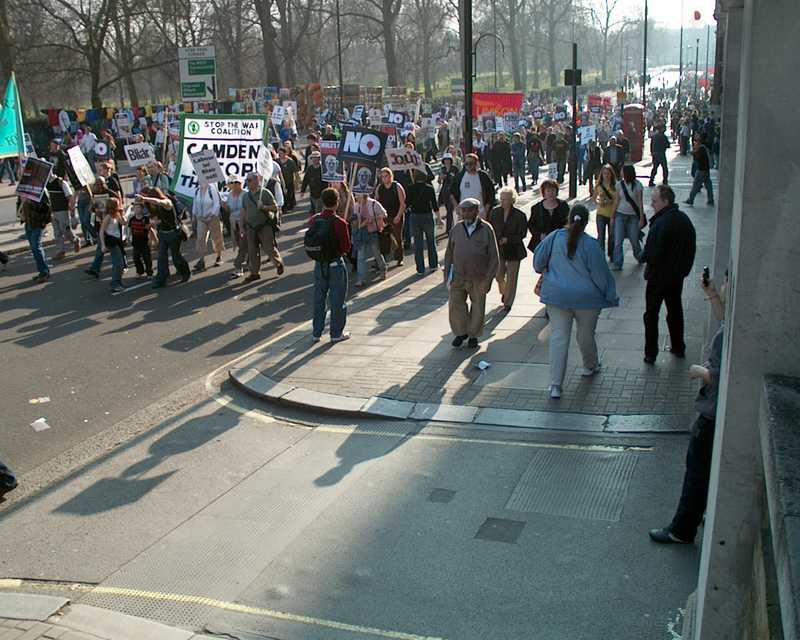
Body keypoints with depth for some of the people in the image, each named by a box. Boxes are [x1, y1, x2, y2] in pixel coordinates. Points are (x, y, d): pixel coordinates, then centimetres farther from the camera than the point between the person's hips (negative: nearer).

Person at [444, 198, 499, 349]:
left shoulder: (486, 229, -7)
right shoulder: (457, 229, 2)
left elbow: (494, 257, -5)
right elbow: (449, 253, 10)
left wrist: (488, 279, -9)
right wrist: (447, 274, 7)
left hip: (478, 278, -2)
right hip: (458, 276, 2)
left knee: (478, 307, 9)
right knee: (455, 305, 2)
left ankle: (473, 335, 28)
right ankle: (461, 332, 22)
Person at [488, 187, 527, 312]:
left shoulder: (519, 215, -12)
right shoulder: (495, 212, -3)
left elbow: (522, 234, -9)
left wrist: (507, 239, -20)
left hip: (513, 250, -3)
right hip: (498, 249, 3)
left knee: (511, 278, 5)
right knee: (499, 276, 9)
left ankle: (508, 302, 20)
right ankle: (504, 292, 41)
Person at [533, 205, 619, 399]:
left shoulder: (554, 237, -7)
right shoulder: (591, 244, -15)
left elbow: (538, 260, 4)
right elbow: (600, 273, -10)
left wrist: (542, 270, 28)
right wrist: (611, 296, 3)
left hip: (557, 296, 1)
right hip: (586, 298, -1)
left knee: (558, 337, 1)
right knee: (586, 336, 19)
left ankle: (555, 384, -4)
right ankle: (590, 366, 45)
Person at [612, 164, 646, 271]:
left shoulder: (637, 185, -7)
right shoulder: (619, 184, 1)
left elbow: (640, 202, -4)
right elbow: (617, 201, 8)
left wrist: (641, 218, -7)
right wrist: (612, 217, 8)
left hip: (633, 216, -2)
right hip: (620, 215, 2)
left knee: (634, 240, 7)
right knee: (618, 241, -6)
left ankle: (639, 257, 36)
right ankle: (617, 264, 0)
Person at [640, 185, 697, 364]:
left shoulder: (660, 224, -25)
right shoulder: (684, 219, 2)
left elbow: (651, 254, -26)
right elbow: (691, 248, 11)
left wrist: (642, 256, -5)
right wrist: (684, 268, 19)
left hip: (658, 277, -8)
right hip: (677, 275, 8)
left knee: (651, 314, 5)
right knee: (675, 311, 20)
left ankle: (650, 353, 9)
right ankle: (678, 348, 30)